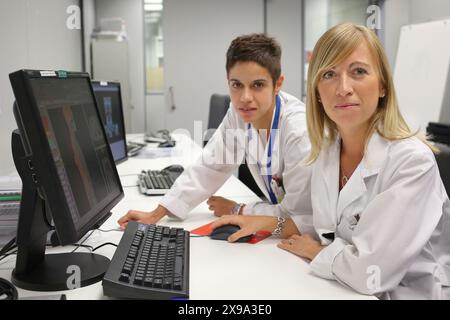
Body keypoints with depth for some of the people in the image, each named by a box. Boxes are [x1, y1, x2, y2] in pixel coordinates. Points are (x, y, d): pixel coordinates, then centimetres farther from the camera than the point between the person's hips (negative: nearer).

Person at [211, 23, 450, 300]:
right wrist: (269, 224, 2)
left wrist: (313, 251, -9)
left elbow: (367, 272, -26)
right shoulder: (326, 151, 0)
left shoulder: (413, 161, -22)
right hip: (341, 290, 5)